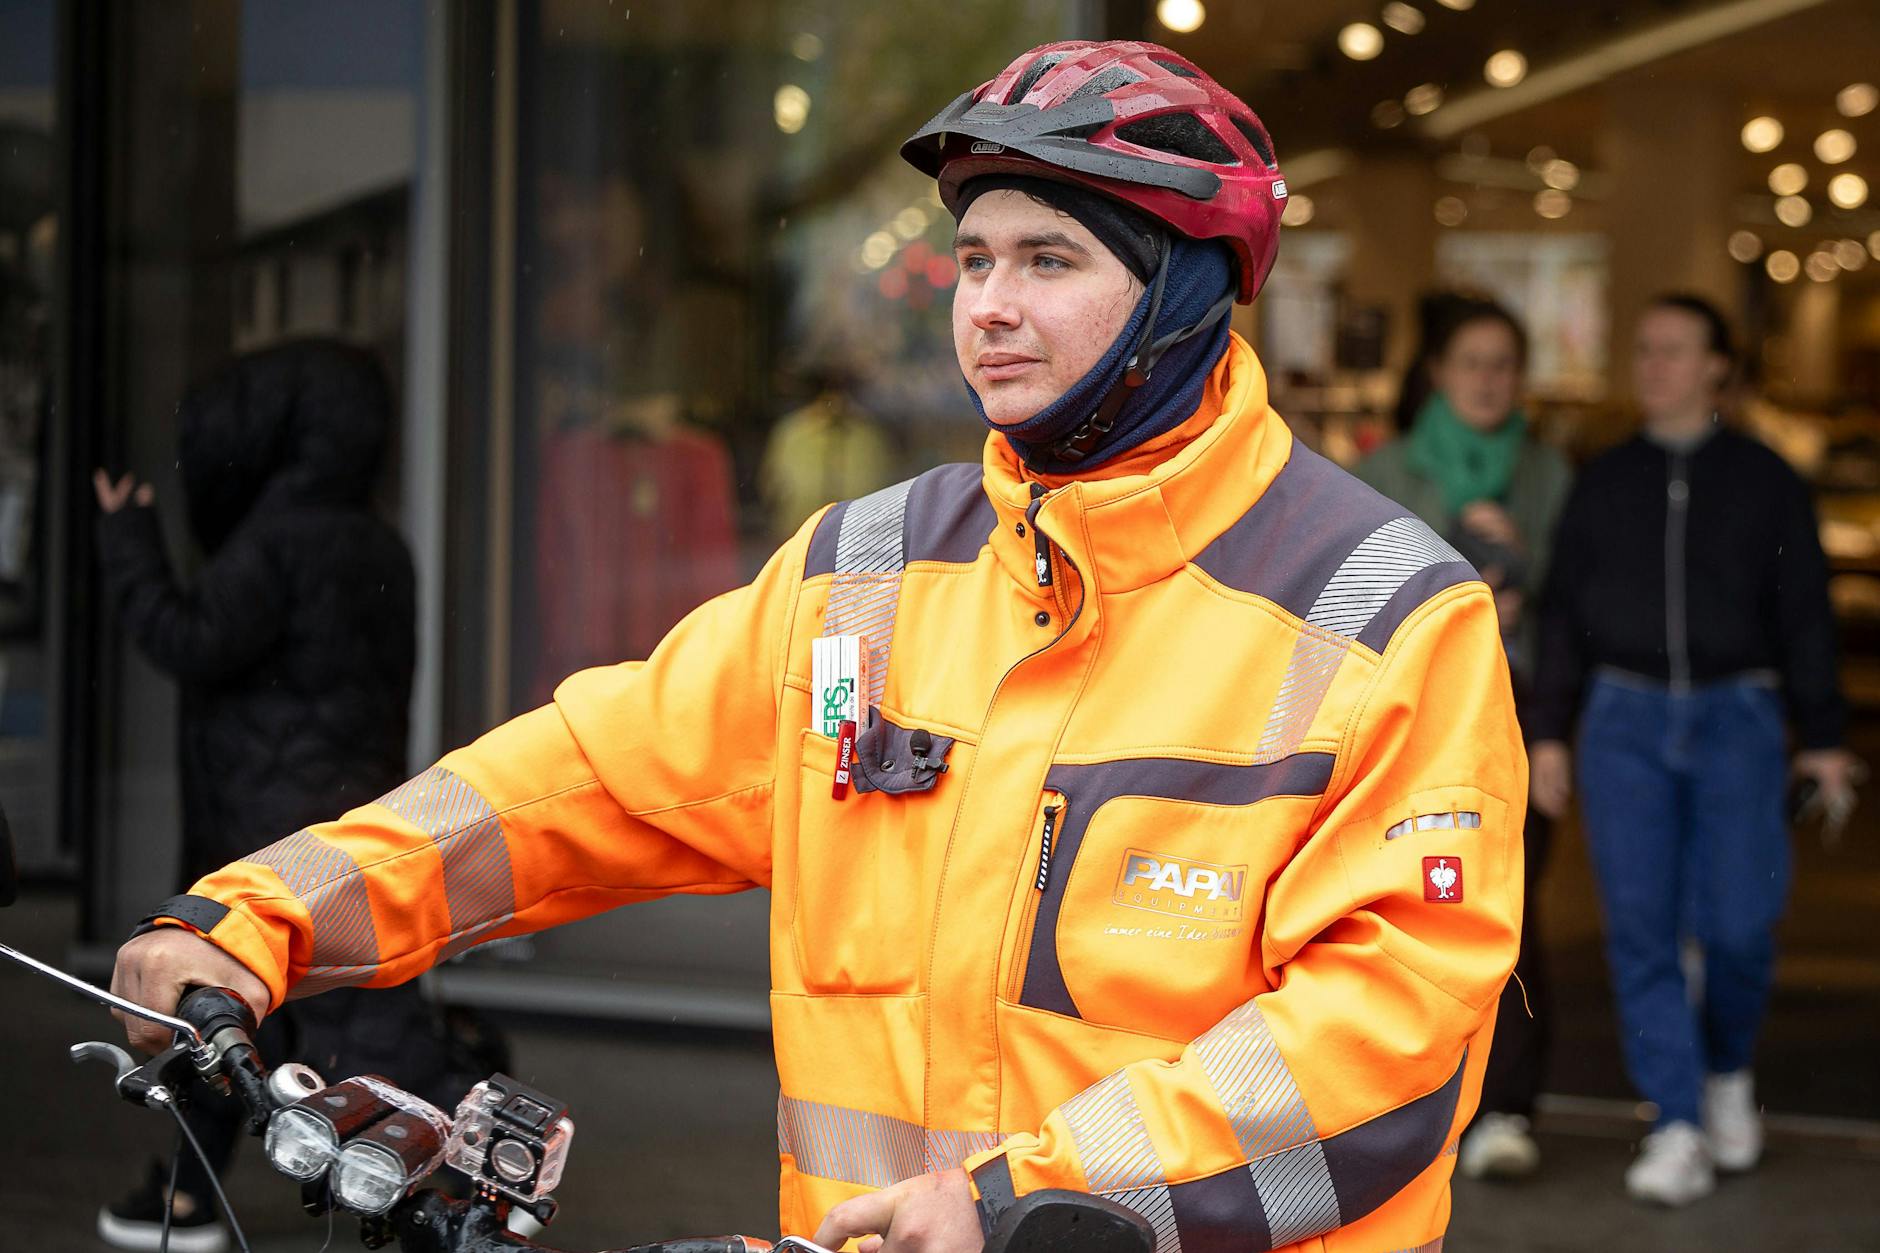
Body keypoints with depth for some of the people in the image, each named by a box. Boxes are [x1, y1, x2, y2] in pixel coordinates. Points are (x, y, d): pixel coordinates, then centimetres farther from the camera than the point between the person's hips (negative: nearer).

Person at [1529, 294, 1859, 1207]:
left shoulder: (1765, 480, 2)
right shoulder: (1603, 482, 7)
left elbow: (1804, 613, 1)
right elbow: (1565, 612, 7)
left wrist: (1823, 739, -4)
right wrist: (1549, 734, 1)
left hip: (1737, 721, -1)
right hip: (1627, 724, 1)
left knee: (1737, 926, -7)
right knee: (1641, 928, -7)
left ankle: (1727, 1068, 24)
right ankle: (1679, 1134, -4)